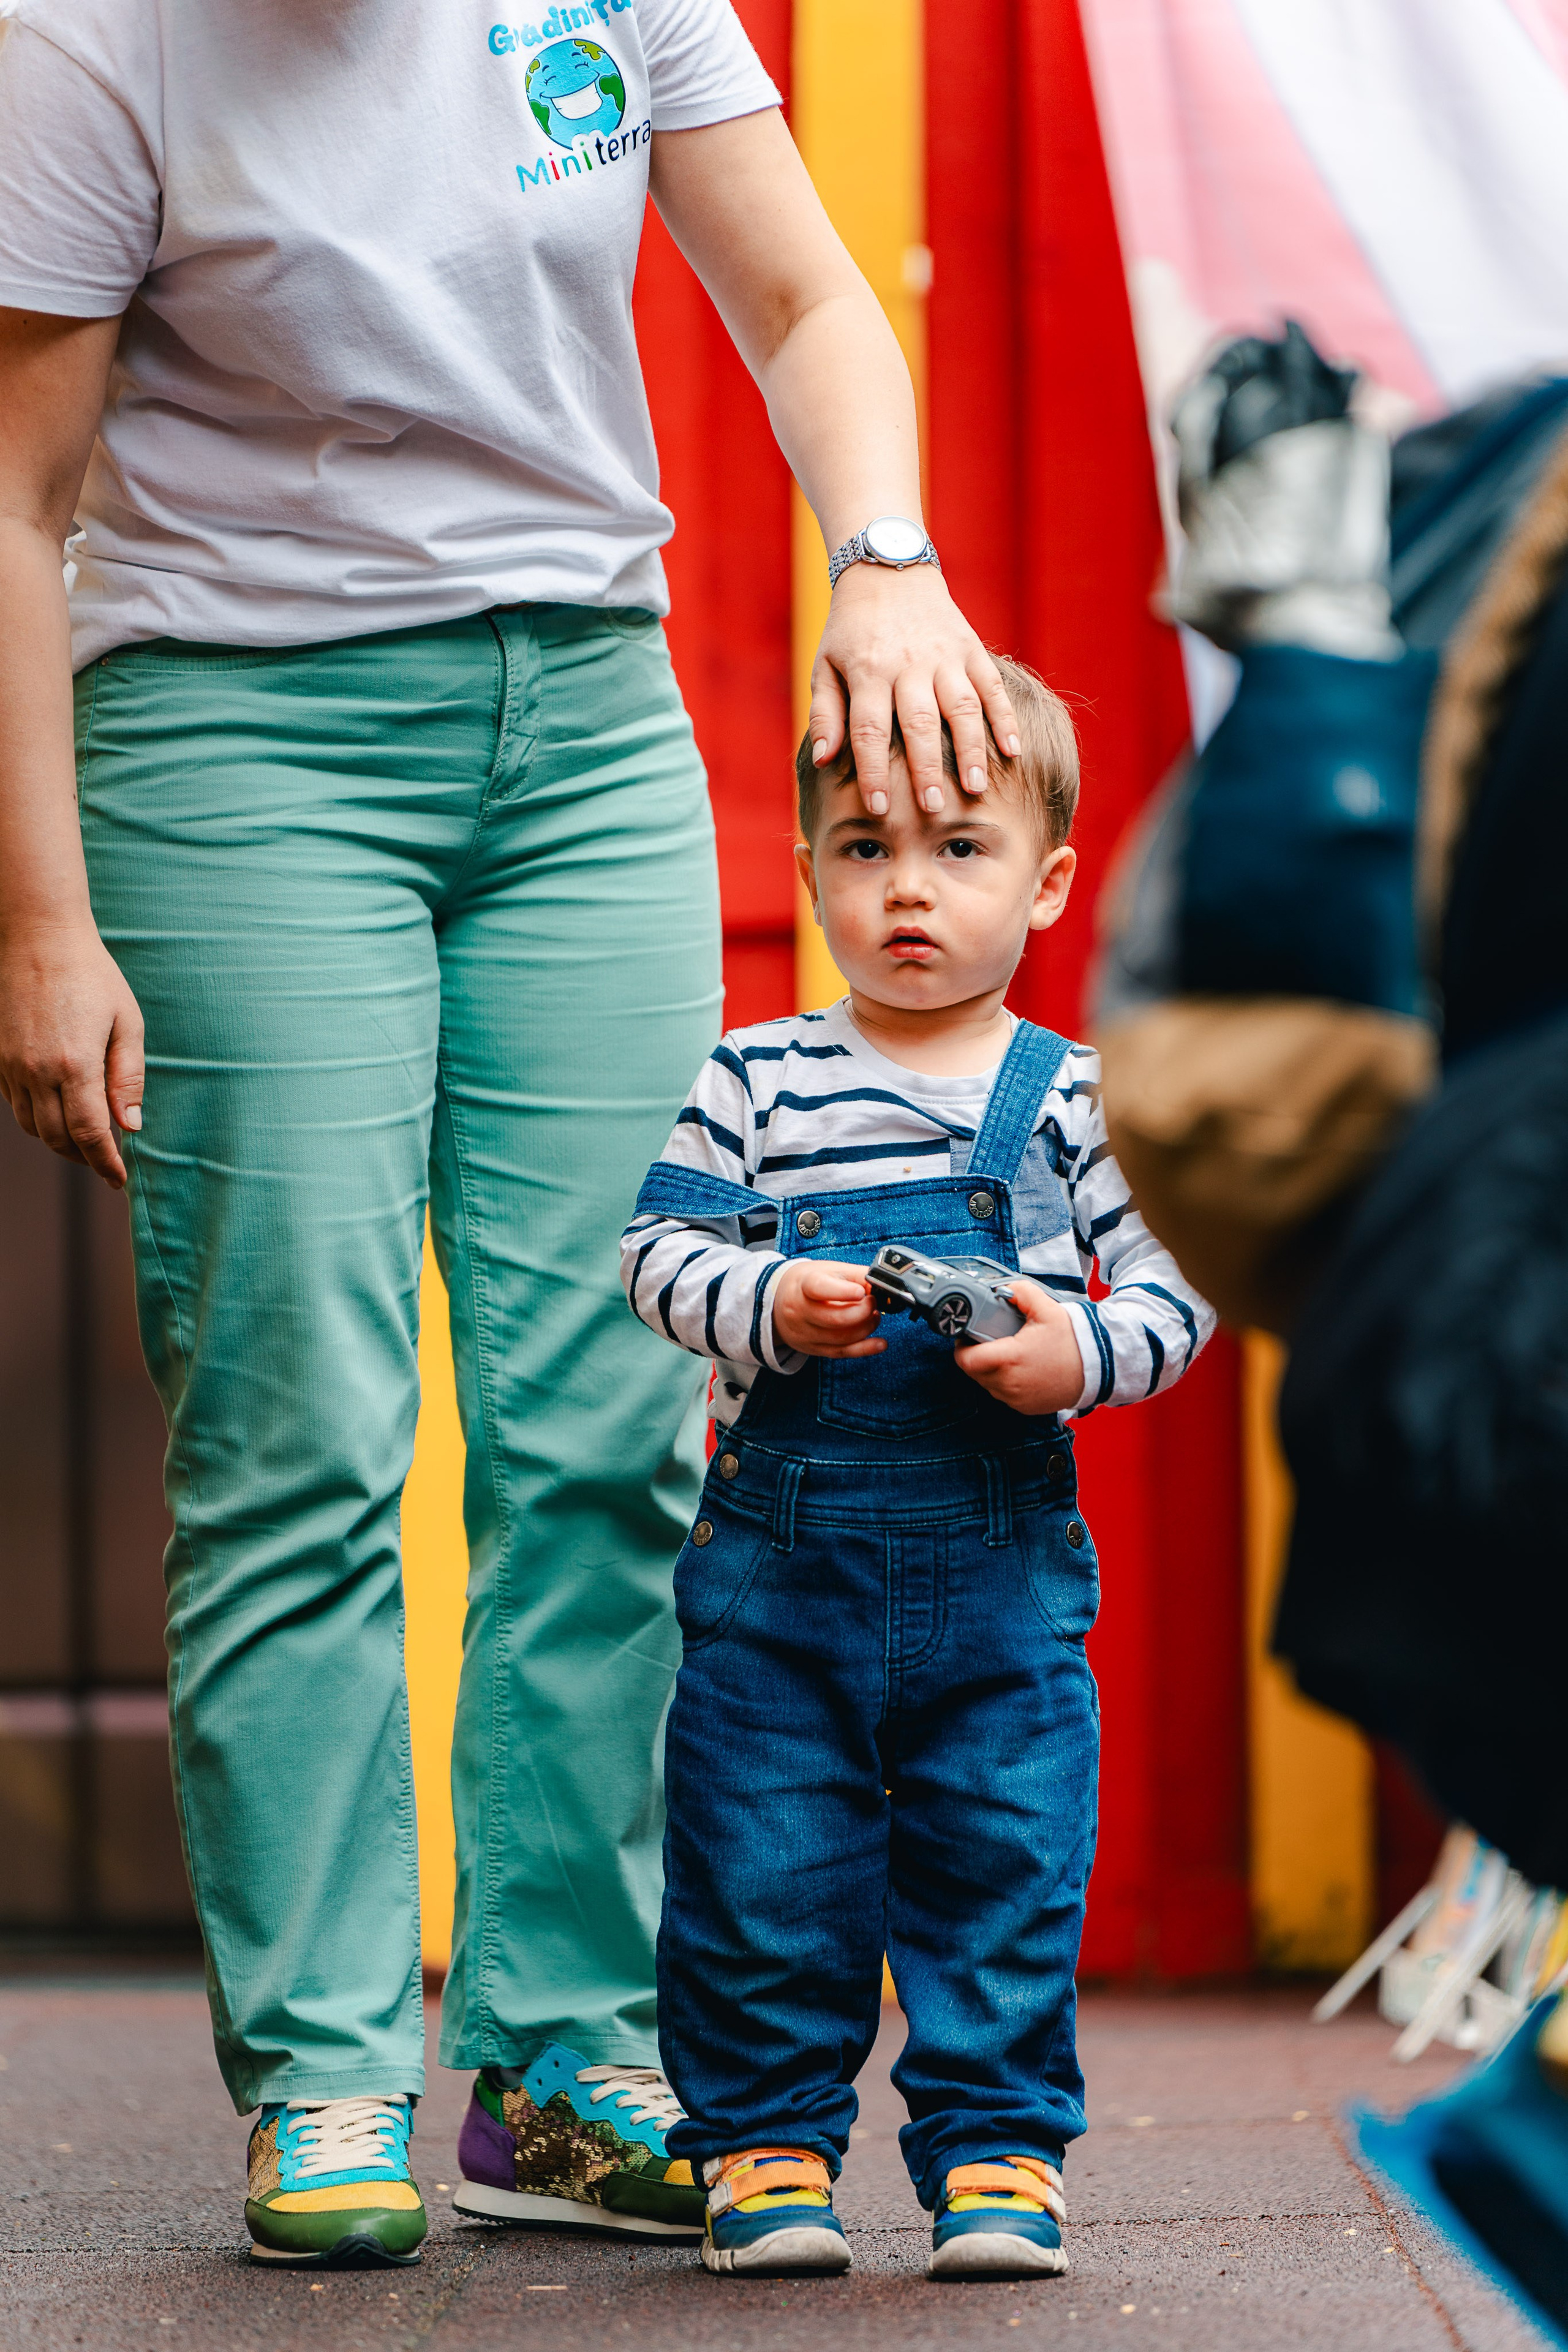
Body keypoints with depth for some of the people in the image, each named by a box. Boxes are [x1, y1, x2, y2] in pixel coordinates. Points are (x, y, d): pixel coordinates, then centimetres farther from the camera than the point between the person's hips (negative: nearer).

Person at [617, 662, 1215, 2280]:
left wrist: (1083, 1351, -17)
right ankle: (765, 2144, 15)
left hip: (1001, 1560, 0)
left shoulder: (1076, 1100, 3)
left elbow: (1178, 1288, 2)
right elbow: (660, 1250, -1)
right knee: (760, 1878, 2)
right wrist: (771, 1306, -18)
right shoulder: (757, 1082, 3)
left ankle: (997, 2147, 13)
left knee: (1004, 1873, 2)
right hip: (778, 1549, 0)